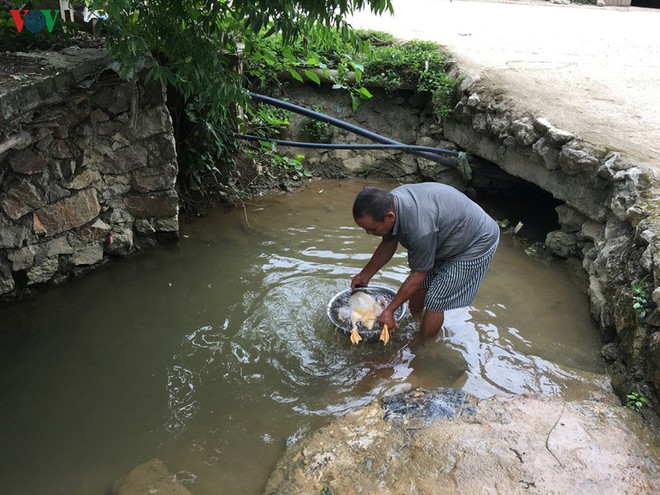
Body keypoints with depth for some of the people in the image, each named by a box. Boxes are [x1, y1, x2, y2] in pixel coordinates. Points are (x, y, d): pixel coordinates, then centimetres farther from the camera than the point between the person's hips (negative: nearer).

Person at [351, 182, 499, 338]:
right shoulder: (388, 203, -15)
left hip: (475, 244, -8)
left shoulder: (419, 227, -40)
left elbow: (418, 275, -26)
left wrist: (389, 310, -17)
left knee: (434, 301, -5)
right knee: (420, 285, 13)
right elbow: (388, 244, 4)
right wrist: (365, 275, 11)